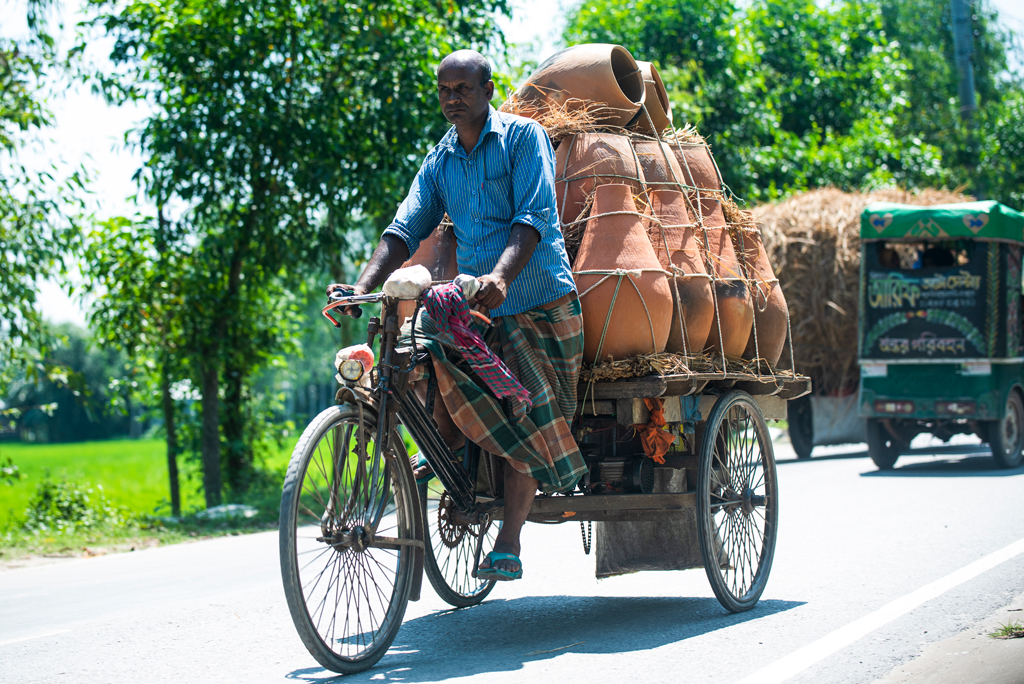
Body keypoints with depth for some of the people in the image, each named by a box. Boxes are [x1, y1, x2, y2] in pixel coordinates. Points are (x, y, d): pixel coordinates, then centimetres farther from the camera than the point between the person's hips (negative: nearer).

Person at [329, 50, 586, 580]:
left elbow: (534, 217, -18)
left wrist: (502, 276, -36)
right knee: (417, 340, -22)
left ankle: (508, 546, -5)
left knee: (523, 423, -9)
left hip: (537, 302, -5)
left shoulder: (523, 137, -6)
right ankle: (448, 445, -2)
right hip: (474, 303, 5)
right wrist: (363, 287, -17)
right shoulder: (439, 162, 10)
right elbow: (405, 228, 0)